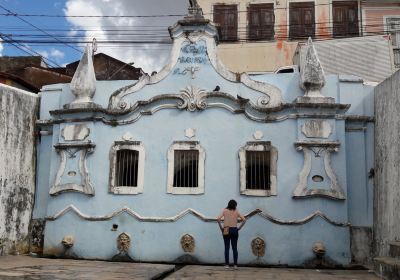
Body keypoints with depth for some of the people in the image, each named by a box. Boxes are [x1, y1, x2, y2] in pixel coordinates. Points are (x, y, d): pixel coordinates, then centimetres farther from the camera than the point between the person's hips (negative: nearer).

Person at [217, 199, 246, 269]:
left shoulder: (225, 211, 1)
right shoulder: (236, 212, 3)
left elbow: (218, 219, -12)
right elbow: (244, 220, -2)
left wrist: (221, 227, -2)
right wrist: (239, 228, 4)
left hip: (226, 231, 0)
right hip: (234, 230, 0)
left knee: (227, 248, 3)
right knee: (234, 248, 6)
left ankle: (227, 264, 2)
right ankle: (235, 265, 6)